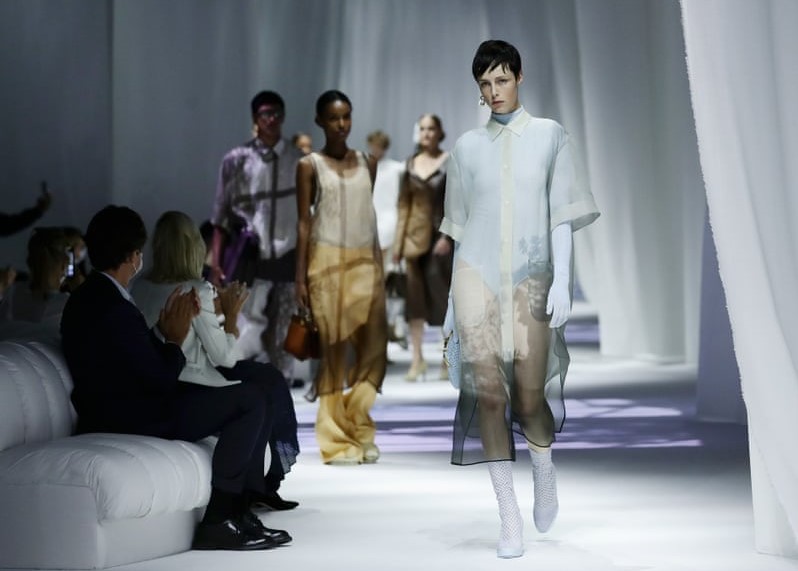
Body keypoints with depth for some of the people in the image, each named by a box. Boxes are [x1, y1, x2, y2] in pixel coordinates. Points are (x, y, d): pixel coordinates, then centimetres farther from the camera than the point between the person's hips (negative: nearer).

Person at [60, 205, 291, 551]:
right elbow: (161, 379, -18)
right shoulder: (114, 309, -21)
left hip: (119, 410, 11)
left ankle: (241, 509, 9)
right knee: (254, 398, -12)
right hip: (133, 422, -11)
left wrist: (162, 332, 3)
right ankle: (218, 519, -9)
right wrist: (175, 340, -1)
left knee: (254, 400, 13)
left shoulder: (85, 299, 13)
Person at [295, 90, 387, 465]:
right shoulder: (310, 166, 3)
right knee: (333, 349, -2)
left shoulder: (367, 164, 12)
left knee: (373, 346, -8)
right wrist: (300, 278, -4)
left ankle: (358, 429, 7)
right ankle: (337, 440, 4)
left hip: (365, 262, 3)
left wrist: (379, 265, 11)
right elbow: (304, 222, 1)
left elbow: (369, 215, 15)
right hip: (327, 262, -3)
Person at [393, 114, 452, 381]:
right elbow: (404, 203, 10)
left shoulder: (451, 163, -3)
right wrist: (399, 240, 5)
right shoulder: (411, 164, 8)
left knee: (443, 295, -1)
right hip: (415, 236, 4)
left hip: (441, 235, -4)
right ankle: (417, 358, 8)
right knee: (415, 294, 3)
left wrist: (447, 236, -15)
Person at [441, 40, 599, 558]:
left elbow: (562, 214, 1)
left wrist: (562, 281, -9)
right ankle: (511, 520, -3)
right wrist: (457, 293, 13)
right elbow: (460, 224, 14)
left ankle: (545, 472, 32)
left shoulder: (550, 136, 5)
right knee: (487, 394, -9)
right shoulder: (468, 147, 10)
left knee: (529, 399, -2)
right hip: (477, 276, 1)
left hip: (529, 279, -1)